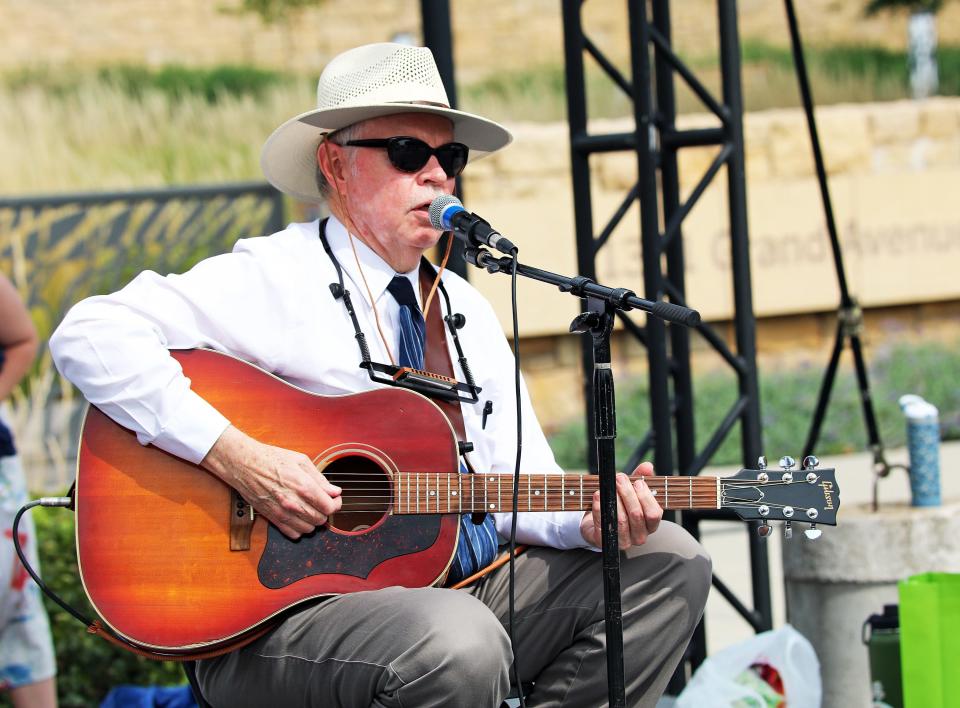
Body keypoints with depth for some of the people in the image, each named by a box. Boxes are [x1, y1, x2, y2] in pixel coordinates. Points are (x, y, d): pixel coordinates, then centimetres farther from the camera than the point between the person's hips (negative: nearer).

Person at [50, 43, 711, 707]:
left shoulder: (467, 311, 18)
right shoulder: (273, 279, -5)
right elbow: (91, 336, -18)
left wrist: (590, 521, -9)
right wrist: (235, 456, -25)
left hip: (465, 592, 7)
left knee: (669, 563, -1)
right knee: (460, 644, -37)